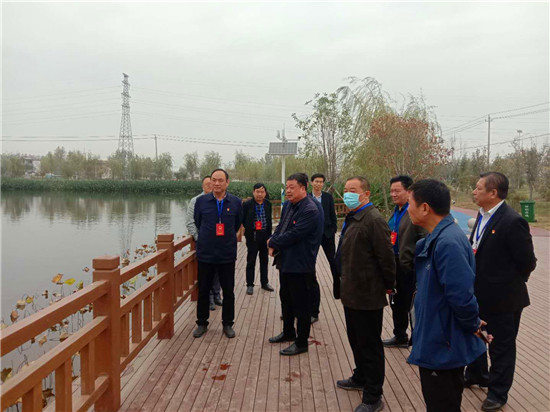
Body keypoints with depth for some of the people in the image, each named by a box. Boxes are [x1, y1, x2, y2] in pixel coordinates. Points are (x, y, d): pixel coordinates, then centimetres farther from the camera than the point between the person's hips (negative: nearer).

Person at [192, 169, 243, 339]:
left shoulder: (236, 202, -3)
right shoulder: (201, 201, -3)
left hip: (227, 254, 0)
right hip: (205, 253, 0)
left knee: (228, 291, 8)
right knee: (203, 291, 10)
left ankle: (227, 324, 24)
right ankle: (202, 323, 26)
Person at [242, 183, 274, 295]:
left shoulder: (268, 204, 4)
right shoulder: (247, 204, -9)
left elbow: (269, 219, 11)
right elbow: (242, 219, -1)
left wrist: (269, 235, 7)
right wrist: (249, 228, -1)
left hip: (265, 236, 4)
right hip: (252, 236, -4)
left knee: (264, 260, 14)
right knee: (251, 261, 4)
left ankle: (264, 283, 26)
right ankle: (249, 285, 14)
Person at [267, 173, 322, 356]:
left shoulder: (310, 210, -21)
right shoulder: (288, 206, 9)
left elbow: (293, 235, -24)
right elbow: (280, 228, 15)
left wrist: (272, 242, -10)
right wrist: (274, 245, -5)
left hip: (300, 265, -10)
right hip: (286, 262, 10)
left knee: (301, 305, 3)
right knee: (286, 299, 23)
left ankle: (301, 343, 16)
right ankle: (288, 332, 41)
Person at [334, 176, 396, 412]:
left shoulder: (374, 220, -22)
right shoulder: (352, 218, 10)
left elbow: (386, 257, -21)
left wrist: (388, 285, -9)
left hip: (367, 296, -10)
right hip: (351, 293, 10)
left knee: (370, 346, 4)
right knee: (356, 340, 24)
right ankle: (360, 378, 45)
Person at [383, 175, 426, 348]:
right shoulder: (396, 211, 11)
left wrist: (417, 265, -20)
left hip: (409, 267, -9)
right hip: (395, 266, 9)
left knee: (412, 306, 5)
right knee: (397, 304, 21)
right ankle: (400, 337, 37)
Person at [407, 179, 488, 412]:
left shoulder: (448, 243, -28)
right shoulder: (435, 239, 5)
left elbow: (461, 296, -30)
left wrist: (473, 325, -14)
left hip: (443, 348, -9)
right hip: (436, 343, 10)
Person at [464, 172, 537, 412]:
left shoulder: (512, 221, -24)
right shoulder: (483, 215, 2)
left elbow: (527, 262, -18)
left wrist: (509, 282, -4)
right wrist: (477, 281, 5)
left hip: (502, 297, -8)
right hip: (479, 294, 8)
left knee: (501, 346, 11)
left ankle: (498, 392, 29)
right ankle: (476, 375, 47)